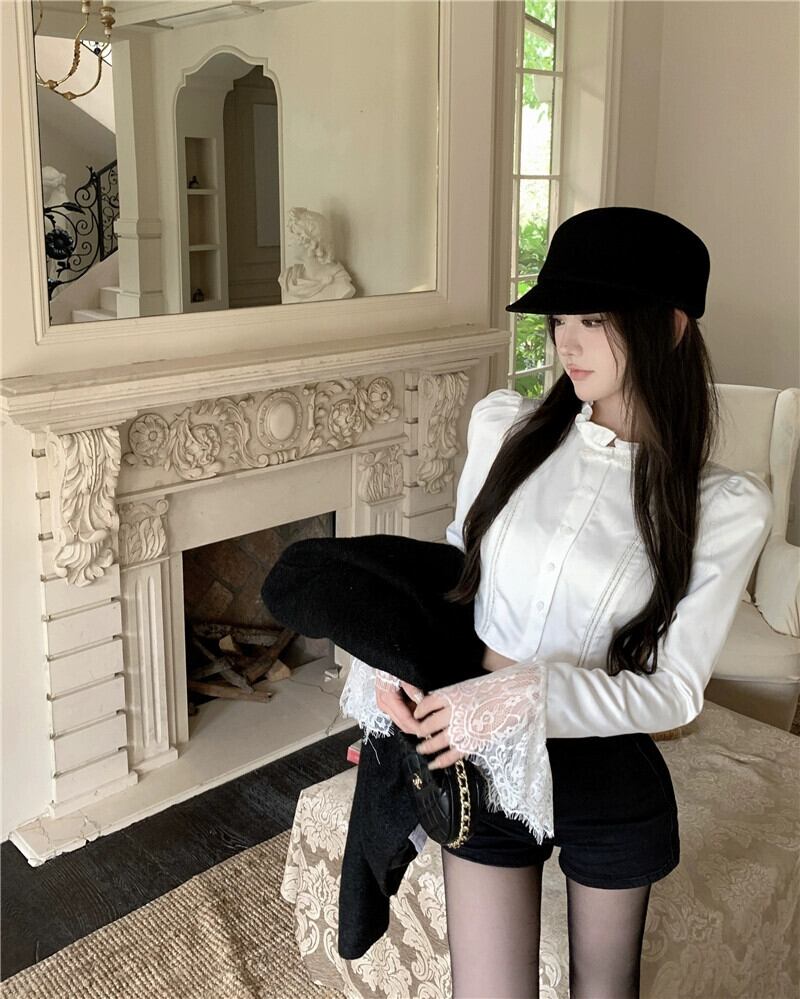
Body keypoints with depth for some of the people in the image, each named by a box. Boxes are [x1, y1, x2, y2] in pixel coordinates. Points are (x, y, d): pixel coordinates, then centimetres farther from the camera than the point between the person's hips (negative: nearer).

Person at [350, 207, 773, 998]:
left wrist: (527, 696, -28)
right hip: (481, 760, 1)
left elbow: (674, 690, -14)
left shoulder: (725, 508, -14)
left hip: (608, 773, -1)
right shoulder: (503, 428, -7)